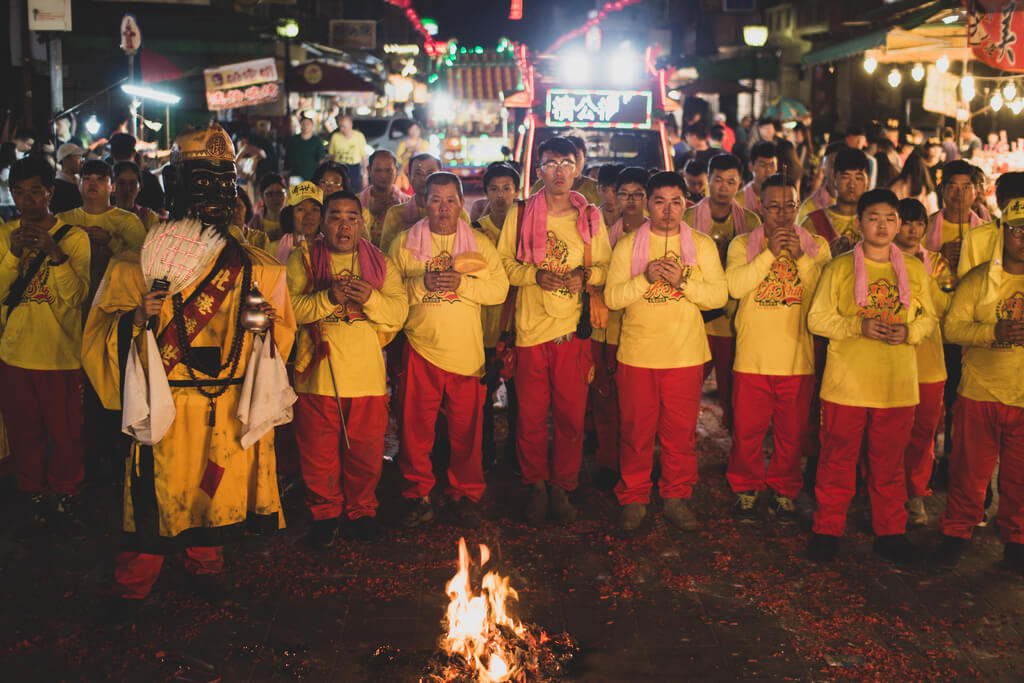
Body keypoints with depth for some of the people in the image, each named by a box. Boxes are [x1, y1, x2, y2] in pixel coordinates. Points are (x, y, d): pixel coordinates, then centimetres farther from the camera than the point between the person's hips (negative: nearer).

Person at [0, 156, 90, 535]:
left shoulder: (74, 237, -4)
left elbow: (76, 296, -14)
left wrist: (54, 254, -27)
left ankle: (65, 497, 23)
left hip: (61, 354, -3)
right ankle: (34, 494, 30)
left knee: (66, 433, 4)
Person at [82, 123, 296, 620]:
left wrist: (267, 323, -8)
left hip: (231, 406, 2)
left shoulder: (256, 270, 3)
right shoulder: (139, 265, -2)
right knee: (157, 492, 3)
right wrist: (136, 320, -18)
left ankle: (205, 566, 37)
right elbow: (101, 327, 2)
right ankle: (131, 586, 22)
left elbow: (283, 330, 14)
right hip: (166, 403, -2)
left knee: (218, 485, 13)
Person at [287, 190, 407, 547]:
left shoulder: (379, 262, 11)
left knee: (366, 452, 7)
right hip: (317, 375, -1)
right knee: (318, 453, 5)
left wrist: (370, 298, -18)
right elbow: (290, 307, -7)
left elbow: (399, 311, 1)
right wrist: (329, 297, -22)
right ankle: (325, 514, 25)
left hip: (368, 377, 1)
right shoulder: (303, 259, 5)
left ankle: (361, 511, 28)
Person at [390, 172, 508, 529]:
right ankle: (418, 497, 17)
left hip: (466, 351, 0)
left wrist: (463, 283, -13)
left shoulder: (480, 243, 9)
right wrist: (421, 284, -14)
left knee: (467, 427, 4)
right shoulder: (404, 243, 7)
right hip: (420, 349, 0)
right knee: (416, 427, 2)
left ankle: (466, 495, 20)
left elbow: (500, 288, 2)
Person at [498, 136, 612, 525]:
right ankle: (536, 486, 20)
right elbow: (503, 263, 5)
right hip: (531, 328, -1)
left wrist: (585, 276, -8)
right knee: (531, 413, 3)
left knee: (571, 414, 3)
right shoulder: (520, 215, 6)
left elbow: (607, 267, 12)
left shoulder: (591, 217, 10)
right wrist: (535, 275, -12)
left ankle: (562, 486, 19)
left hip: (575, 329, 1)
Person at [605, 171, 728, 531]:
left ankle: (677, 498, 20)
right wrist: (645, 278, -17)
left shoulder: (702, 245, 6)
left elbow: (719, 295, -1)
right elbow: (611, 297, -2)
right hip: (637, 353, 0)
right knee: (636, 430, 5)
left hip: (685, 354, 1)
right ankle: (634, 498, 19)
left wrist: (682, 282, -16)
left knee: (681, 430, 5)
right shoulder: (627, 245, 4)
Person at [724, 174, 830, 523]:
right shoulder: (743, 244, 5)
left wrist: (800, 257, -15)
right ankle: (746, 489, 23)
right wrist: (770, 252, -16)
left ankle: (784, 491, 27)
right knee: (747, 430, 4)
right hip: (751, 358, -1)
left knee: (792, 432, 9)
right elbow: (734, 286, -13)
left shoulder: (817, 246, 7)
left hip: (798, 359, 1)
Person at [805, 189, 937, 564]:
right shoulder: (839, 268, -1)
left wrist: (909, 332, -9)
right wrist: (859, 325, -17)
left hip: (897, 384, 2)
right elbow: (816, 319, -2)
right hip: (846, 381, -2)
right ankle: (827, 530, 19)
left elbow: (928, 317, 13)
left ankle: (890, 532, 25)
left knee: (889, 462, 11)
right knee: (837, 460, 5)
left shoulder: (914, 270, 7)